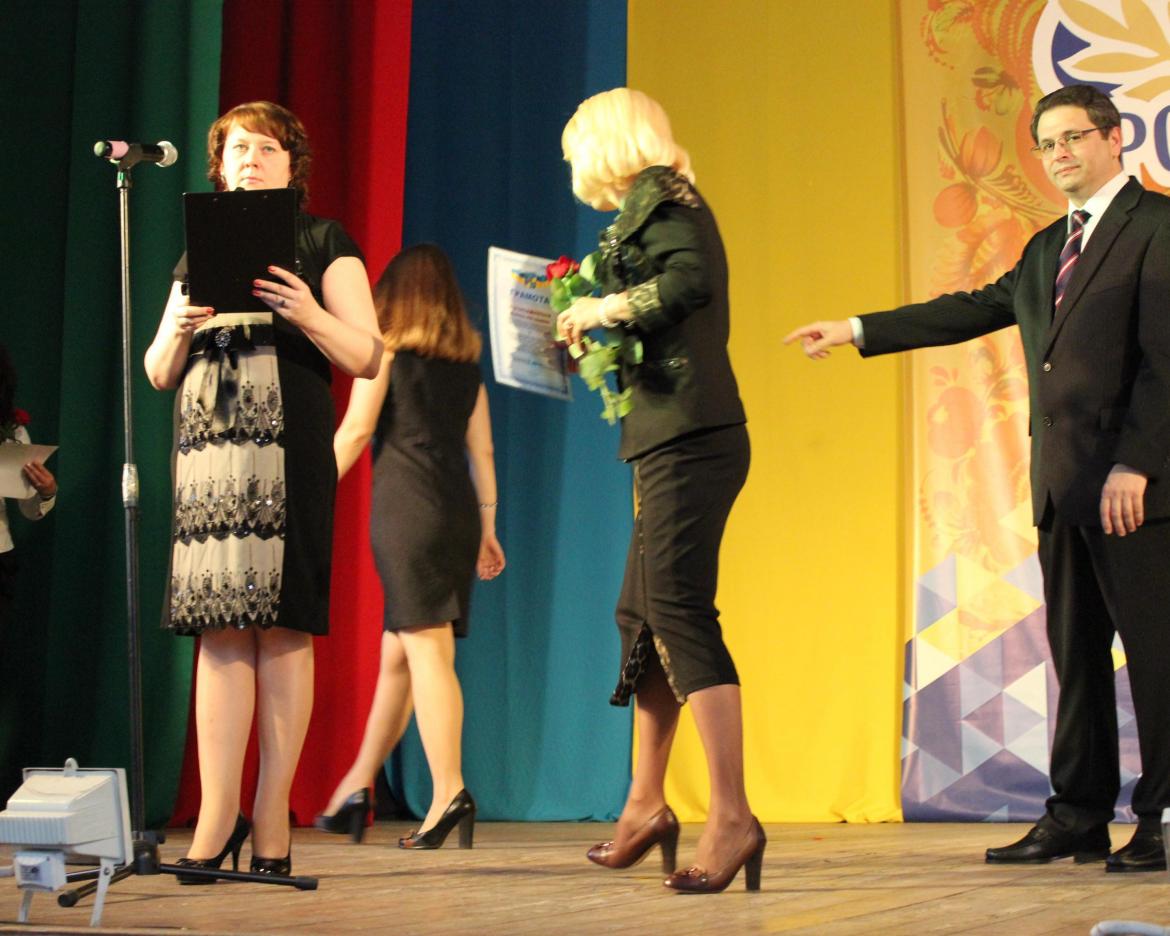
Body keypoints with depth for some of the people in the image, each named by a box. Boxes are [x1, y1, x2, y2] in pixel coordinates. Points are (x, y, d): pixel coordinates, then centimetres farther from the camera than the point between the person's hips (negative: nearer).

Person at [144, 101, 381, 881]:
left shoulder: (324, 243, 9)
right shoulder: (198, 254, 22)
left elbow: (368, 357, 1)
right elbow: (158, 374, 19)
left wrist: (310, 315, -16)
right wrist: (181, 329, -2)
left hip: (289, 448, -4)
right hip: (208, 448, 4)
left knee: (284, 624, -7)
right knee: (220, 628, -1)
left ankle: (273, 812, -3)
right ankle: (218, 813, -1)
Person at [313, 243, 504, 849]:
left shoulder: (387, 347, 2)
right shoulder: (466, 361, 17)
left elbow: (354, 432, -3)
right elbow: (482, 448, 16)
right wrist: (487, 526, 19)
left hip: (405, 505, -6)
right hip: (458, 511, 6)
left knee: (425, 648, -11)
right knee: (397, 656, 12)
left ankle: (449, 792, -20)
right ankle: (355, 787, 20)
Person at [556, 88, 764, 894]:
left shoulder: (657, 196, -5)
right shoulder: (672, 203, 23)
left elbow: (690, 281, -22)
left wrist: (607, 308, -11)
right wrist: (605, 333, 20)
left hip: (689, 437, -10)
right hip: (678, 438, 10)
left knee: (679, 611, -14)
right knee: (643, 614, 14)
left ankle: (733, 816, -17)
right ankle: (646, 803, 22)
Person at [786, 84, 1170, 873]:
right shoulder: (1048, 248, 21)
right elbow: (973, 310, 23)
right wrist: (858, 330, 21)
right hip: (1064, 484, 8)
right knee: (1076, 654, 9)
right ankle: (1079, 819, 14)